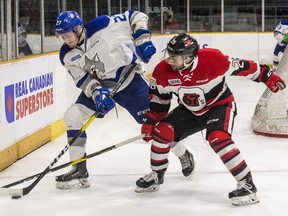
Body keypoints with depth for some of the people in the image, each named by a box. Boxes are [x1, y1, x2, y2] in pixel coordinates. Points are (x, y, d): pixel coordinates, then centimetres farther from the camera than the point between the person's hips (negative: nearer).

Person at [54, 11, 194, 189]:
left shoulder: (102, 26, -25)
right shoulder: (67, 56, -10)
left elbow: (136, 16, -14)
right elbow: (82, 79, -7)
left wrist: (142, 40, -22)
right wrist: (97, 93, -24)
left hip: (129, 80, -5)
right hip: (100, 86, 5)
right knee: (72, 116, -9)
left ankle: (184, 156, 22)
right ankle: (79, 170, 0)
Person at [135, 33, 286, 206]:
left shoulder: (213, 59, -32)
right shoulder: (163, 71, -19)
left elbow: (242, 67, -18)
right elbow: (158, 98, -1)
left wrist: (268, 76, -12)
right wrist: (150, 121, -2)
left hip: (221, 105, -5)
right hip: (190, 111, 5)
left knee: (218, 138, -30)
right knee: (162, 130, -10)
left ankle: (247, 185, -22)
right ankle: (157, 175, 15)